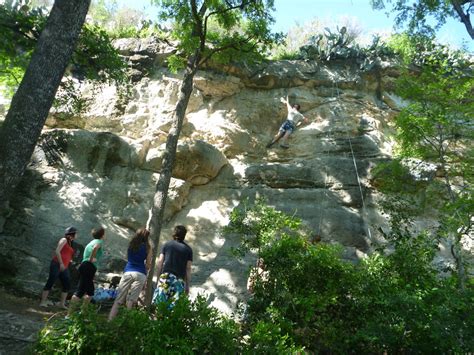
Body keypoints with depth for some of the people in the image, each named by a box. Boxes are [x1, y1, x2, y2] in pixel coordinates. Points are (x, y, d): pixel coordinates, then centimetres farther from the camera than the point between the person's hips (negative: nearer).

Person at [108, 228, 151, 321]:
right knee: (132, 299, -3)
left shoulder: (131, 245, 11)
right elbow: (148, 264, 4)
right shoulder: (147, 248, 2)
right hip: (140, 274, -2)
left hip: (128, 272, 2)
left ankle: (110, 319, 0)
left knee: (119, 298, 3)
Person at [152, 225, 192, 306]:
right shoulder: (188, 249, 10)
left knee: (158, 301, 0)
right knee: (174, 304, -2)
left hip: (165, 276, 1)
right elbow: (188, 268, 6)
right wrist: (187, 285, 9)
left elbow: (160, 261, 5)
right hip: (179, 279, 0)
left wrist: (158, 276, 11)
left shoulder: (167, 245, 12)